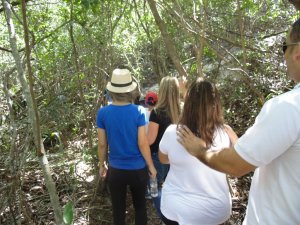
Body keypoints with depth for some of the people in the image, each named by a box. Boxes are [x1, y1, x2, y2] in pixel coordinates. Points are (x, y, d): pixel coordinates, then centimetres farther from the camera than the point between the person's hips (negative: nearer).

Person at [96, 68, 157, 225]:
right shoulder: (138, 111, -16)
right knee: (140, 206, 21)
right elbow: (142, 143, -14)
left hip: (115, 170, 1)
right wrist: (151, 166, 0)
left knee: (118, 209, 19)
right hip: (138, 169, -1)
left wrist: (102, 165, 12)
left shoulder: (103, 113, -11)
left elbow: (102, 144, -5)